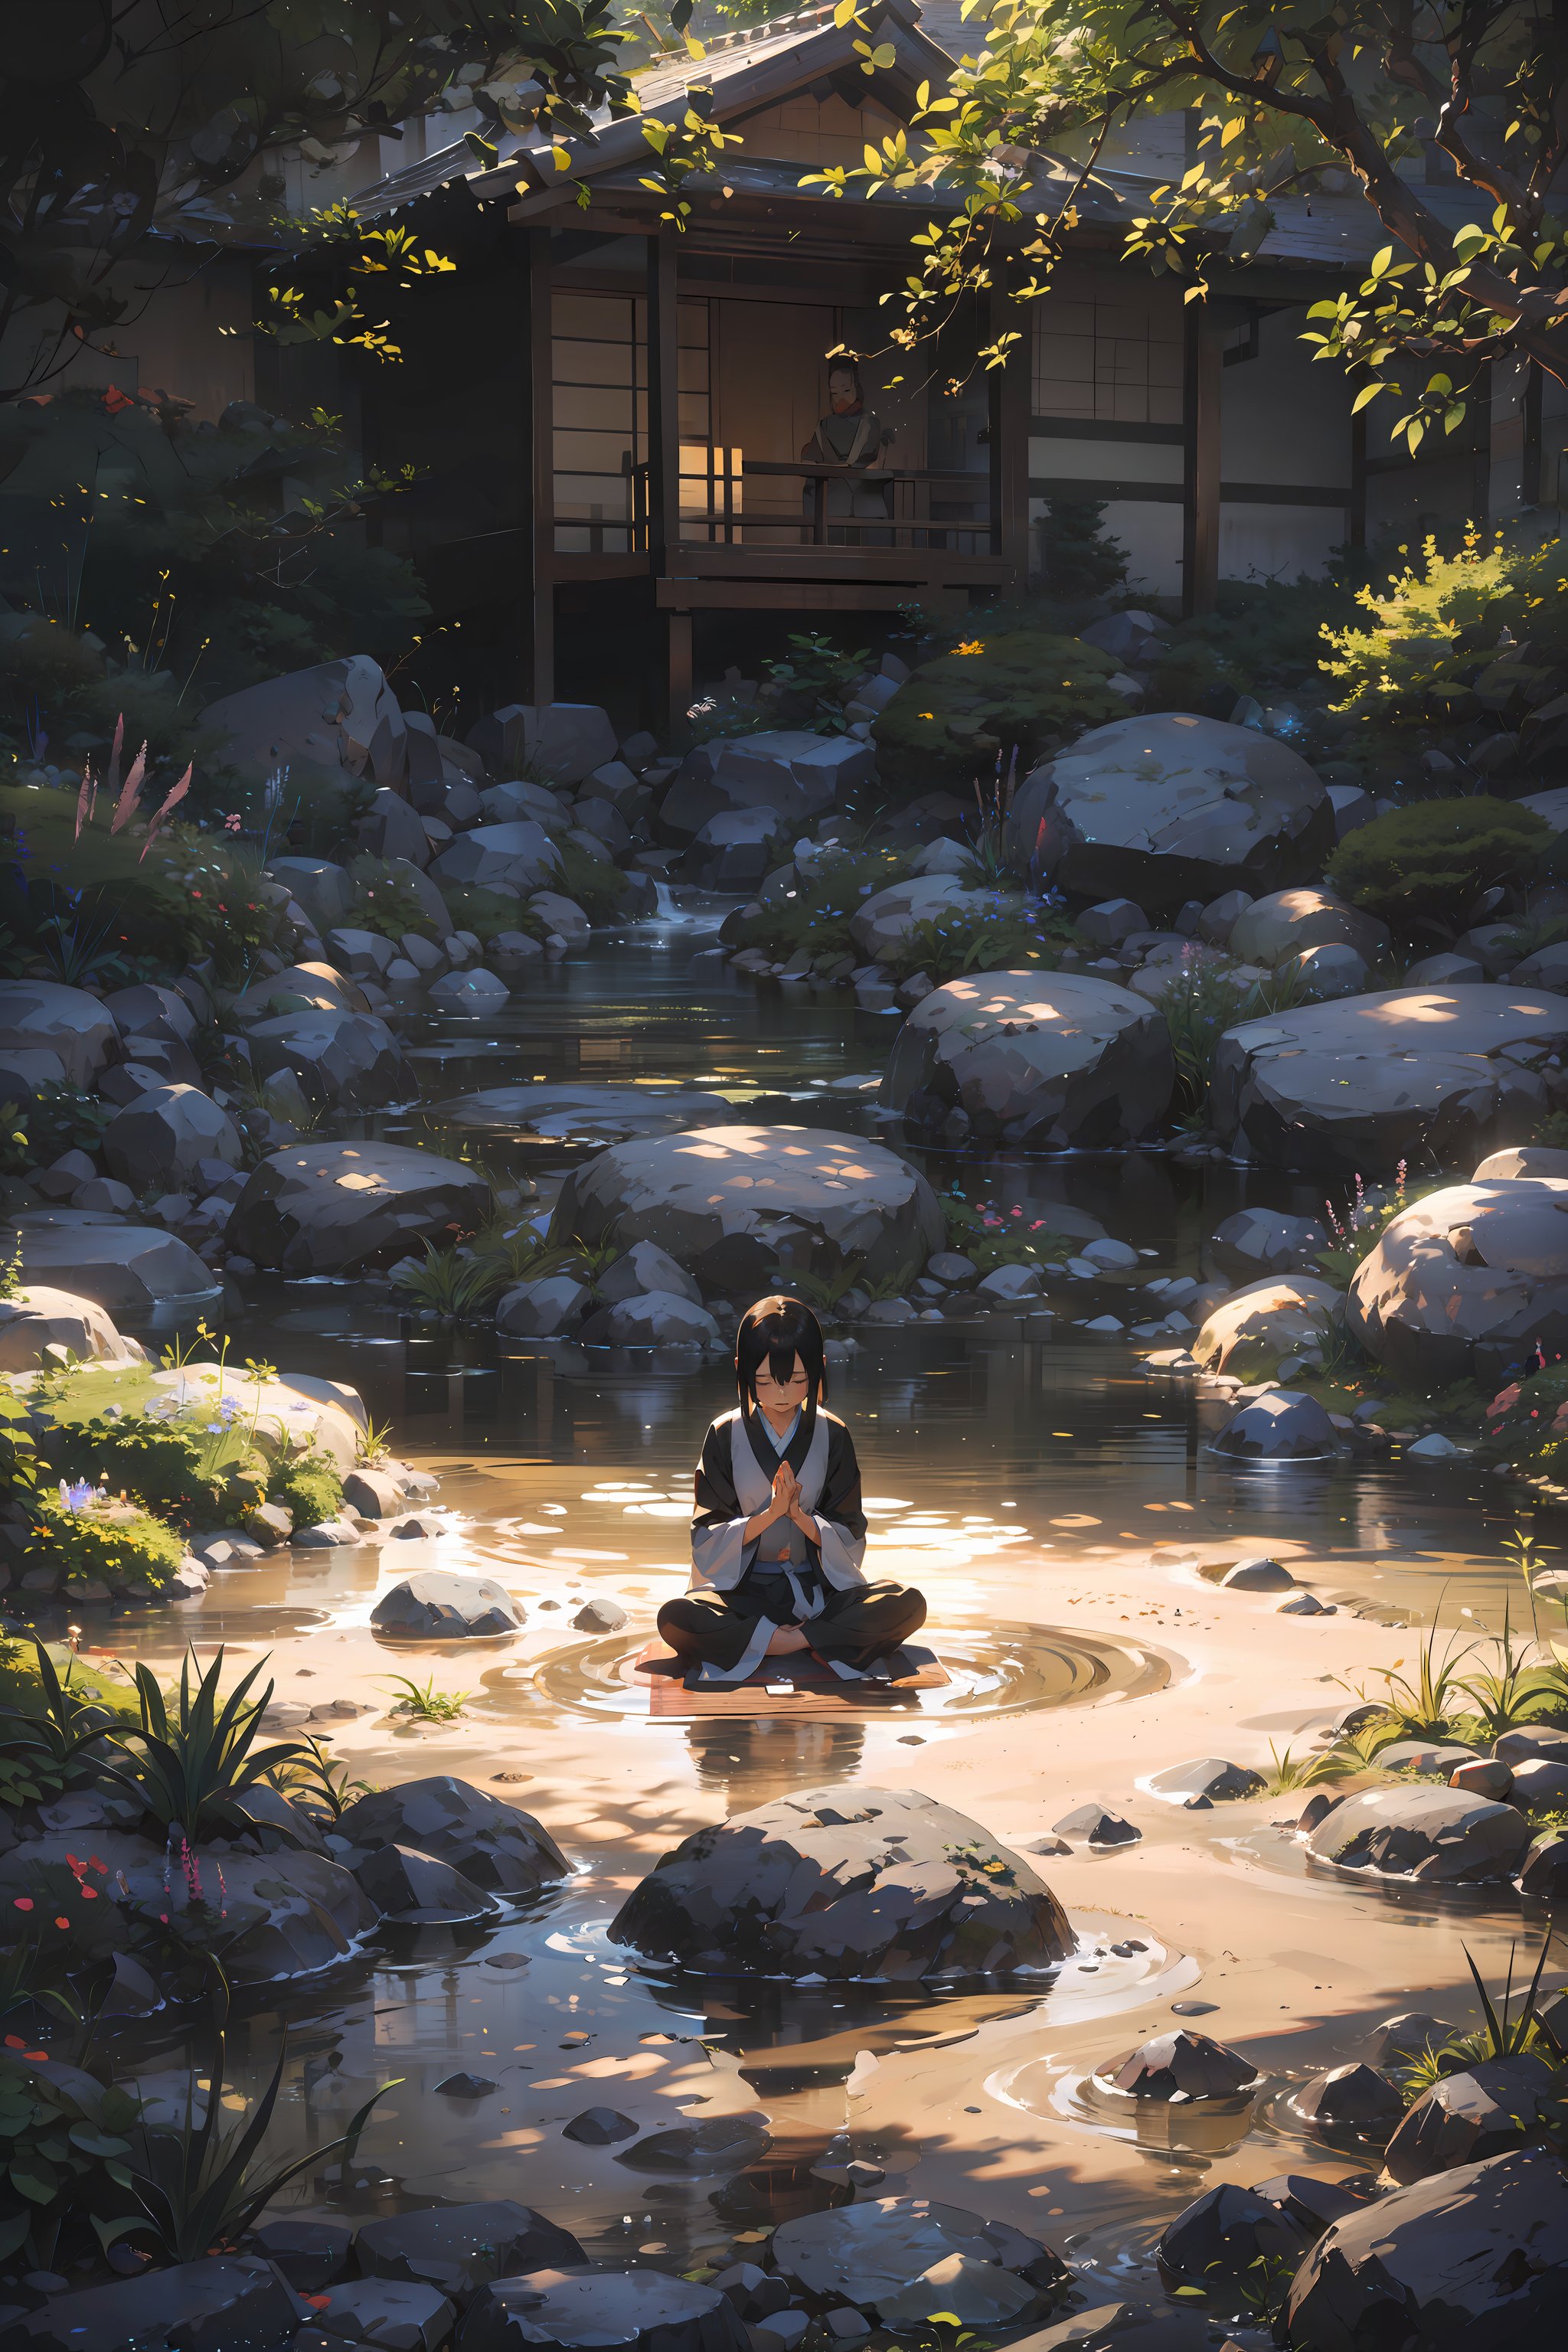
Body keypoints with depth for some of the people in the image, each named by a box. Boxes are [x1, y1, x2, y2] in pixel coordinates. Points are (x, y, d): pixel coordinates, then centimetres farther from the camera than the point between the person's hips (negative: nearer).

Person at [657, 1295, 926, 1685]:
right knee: (676, 1617, -34)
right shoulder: (725, 1436, 0)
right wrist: (769, 1514, -19)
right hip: (742, 1590, -1)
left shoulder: (832, 1435, 3)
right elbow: (706, 1541, -3)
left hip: (818, 1589, 1)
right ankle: (819, 1642, -26)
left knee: (909, 1606, -27)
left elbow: (850, 1541, 2)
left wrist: (800, 1515, -18)